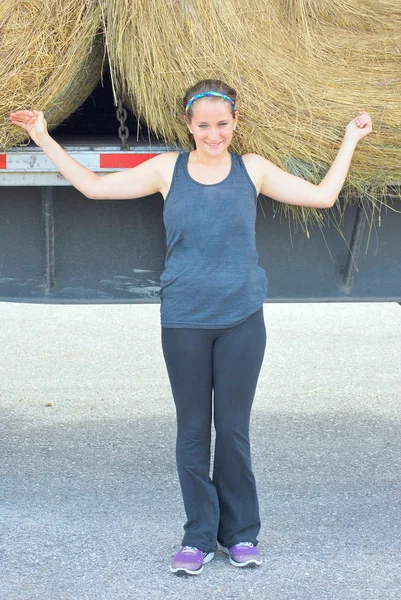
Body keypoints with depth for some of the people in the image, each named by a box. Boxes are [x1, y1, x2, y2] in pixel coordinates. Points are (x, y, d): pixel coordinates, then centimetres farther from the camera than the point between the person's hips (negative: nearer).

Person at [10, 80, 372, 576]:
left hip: (242, 319, 0)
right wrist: (44, 139, 2)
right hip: (184, 321, 0)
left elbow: (323, 196, 6)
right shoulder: (167, 169, 1)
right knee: (192, 430, 6)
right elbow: (93, 186, 4)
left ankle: (240, 533, 19)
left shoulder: (253, 169, 1)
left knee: (234, 427, 6)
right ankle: (199, 537, 17)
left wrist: (351, 139, 8)